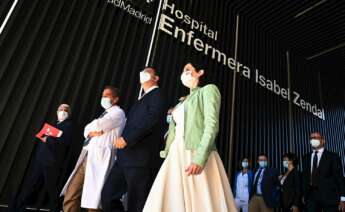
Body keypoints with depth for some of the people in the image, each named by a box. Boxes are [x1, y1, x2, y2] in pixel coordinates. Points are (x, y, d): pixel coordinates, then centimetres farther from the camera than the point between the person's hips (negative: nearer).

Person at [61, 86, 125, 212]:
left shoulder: (118, 113, 0)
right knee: (70, 197, 7)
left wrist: (92, 127, 10)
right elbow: (86, 130, 19)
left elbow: (97, 125, -13)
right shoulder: (104, 115, 27)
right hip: (87, 156, 9)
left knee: (93, 200, -7)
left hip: (100, 157, -9)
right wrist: (93, 132, -4)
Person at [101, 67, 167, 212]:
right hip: (126, 157, 9)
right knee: (107, 196, 8)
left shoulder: (157, 95, 0)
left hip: (141, 158, -9)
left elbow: (151, 120, -16)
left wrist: (126, 138, -17)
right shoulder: (142, 99, 26)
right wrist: (123, 139, 8)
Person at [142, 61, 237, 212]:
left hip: (194, 155, -7)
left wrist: (199, 158, -24)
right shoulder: (182, 102, 25)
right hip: (175, 157, 7)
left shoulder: (208, 90, 2)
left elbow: (212, 124, -12)